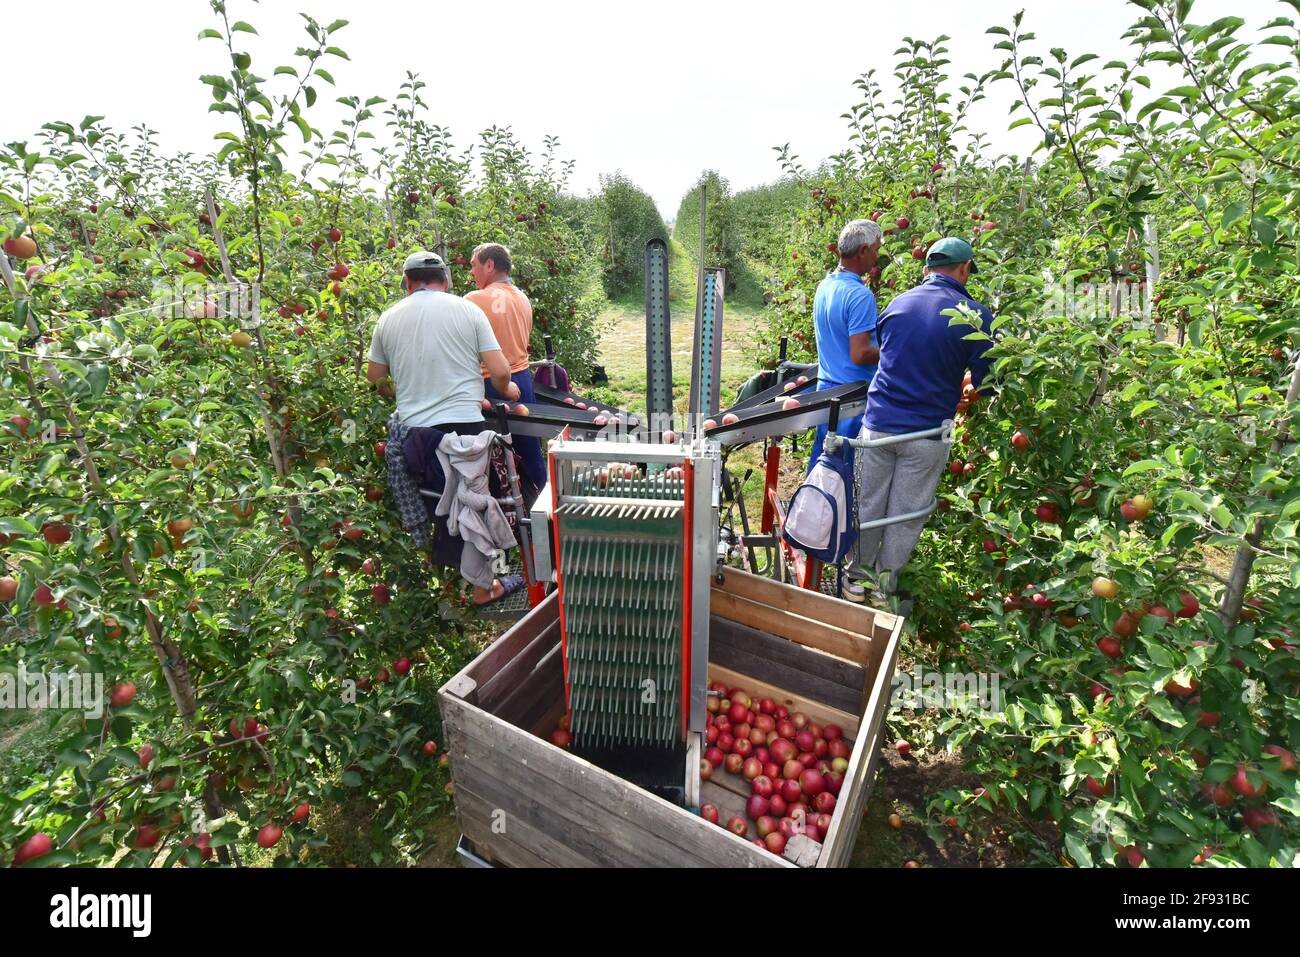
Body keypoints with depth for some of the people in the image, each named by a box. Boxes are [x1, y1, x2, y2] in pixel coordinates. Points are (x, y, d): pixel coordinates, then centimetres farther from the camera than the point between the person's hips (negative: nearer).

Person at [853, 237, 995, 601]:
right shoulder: (976, 316, -7)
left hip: (878, 424, 3)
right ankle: (886, 582, 27)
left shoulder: (897, 303, 5)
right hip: (926, 434, -2)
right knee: (906, 514, 12)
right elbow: (986, 383, -3)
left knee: (866, 507, 14)